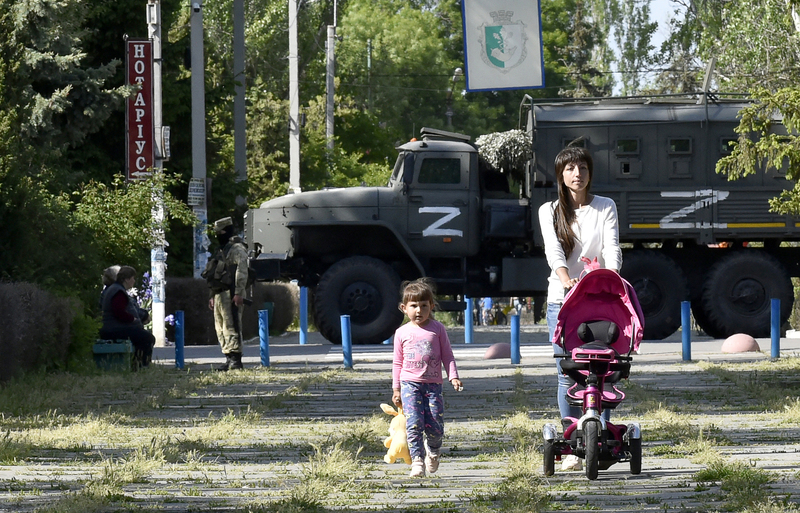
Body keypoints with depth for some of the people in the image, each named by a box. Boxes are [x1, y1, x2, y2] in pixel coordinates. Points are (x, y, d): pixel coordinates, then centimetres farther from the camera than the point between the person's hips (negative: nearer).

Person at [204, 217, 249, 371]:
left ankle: (235, 360, -15)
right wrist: (212, 296, 26)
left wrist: (238, 293, -25)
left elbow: (241, 272, -17)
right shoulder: (222, 250, 24)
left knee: (231, 327, -13)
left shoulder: (236, 249, -7)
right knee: (221, 329, 10)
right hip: (219, 294, 11)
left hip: (230, 294, -11)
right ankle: (229, 360, 13)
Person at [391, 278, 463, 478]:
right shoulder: (402, 333, 7)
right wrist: (396, 388, 9)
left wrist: (453, 377, -5)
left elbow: (447, 355, 7)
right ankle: (417, 461, -11)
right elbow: (398, 362, 12)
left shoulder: (437, 329, 5)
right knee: (414, 424, -14)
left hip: (433, 384, 0)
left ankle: (433, 452, 29)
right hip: (410, 383, 0)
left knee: (435, 426, -2)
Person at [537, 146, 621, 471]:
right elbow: (553, 250, -9)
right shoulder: (550, 211, 8)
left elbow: (611, 248, -6)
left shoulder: (605, 208, 9)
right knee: (567, 374, -3)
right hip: (561, 298, 0)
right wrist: (566, 280, -29)